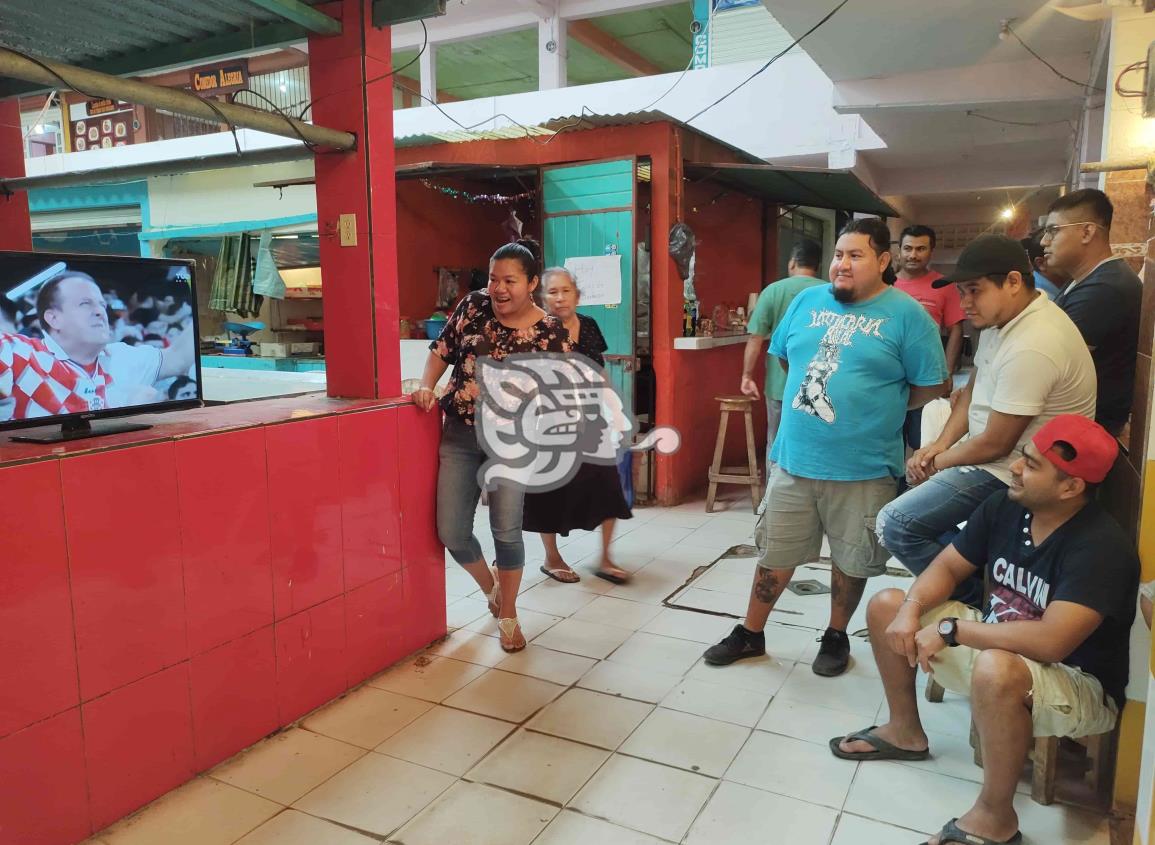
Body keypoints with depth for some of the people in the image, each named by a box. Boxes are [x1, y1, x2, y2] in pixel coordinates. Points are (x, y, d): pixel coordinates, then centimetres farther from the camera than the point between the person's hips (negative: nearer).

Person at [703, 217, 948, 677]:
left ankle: (836, 636, 36)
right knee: (774, 554, 13)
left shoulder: (906, 315, -8)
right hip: (793, 459, 3)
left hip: (863, 469, -3)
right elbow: (783, 356, 17)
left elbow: (930, 386, -5)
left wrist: (878, 410, 2)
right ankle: (750, 634, 29)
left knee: (851, 561, 15)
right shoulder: (807, 301, 5)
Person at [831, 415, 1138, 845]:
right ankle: (905, 731, 21)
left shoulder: (1100, 547, -28)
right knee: (886, 605, 3)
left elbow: (1051, 642, -38)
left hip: (1081, 686, -8)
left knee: (996, 670, -41)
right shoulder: (1004, 505, -6)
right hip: (1000, 645, 8)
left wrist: (951, 629, -29)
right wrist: (912, 609, -18)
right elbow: (947, 567, 3)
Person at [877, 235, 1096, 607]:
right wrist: (941, 443, -1)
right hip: (988, 445, 10)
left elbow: (996, 444, -24)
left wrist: (936, 463, -8)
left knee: (896, 525, -18)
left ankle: (977, 600, 1)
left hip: (1009, 469, -10)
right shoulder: (1003, 316, 3)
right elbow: (973, 388, 13)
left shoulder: (1031, 348, -29)